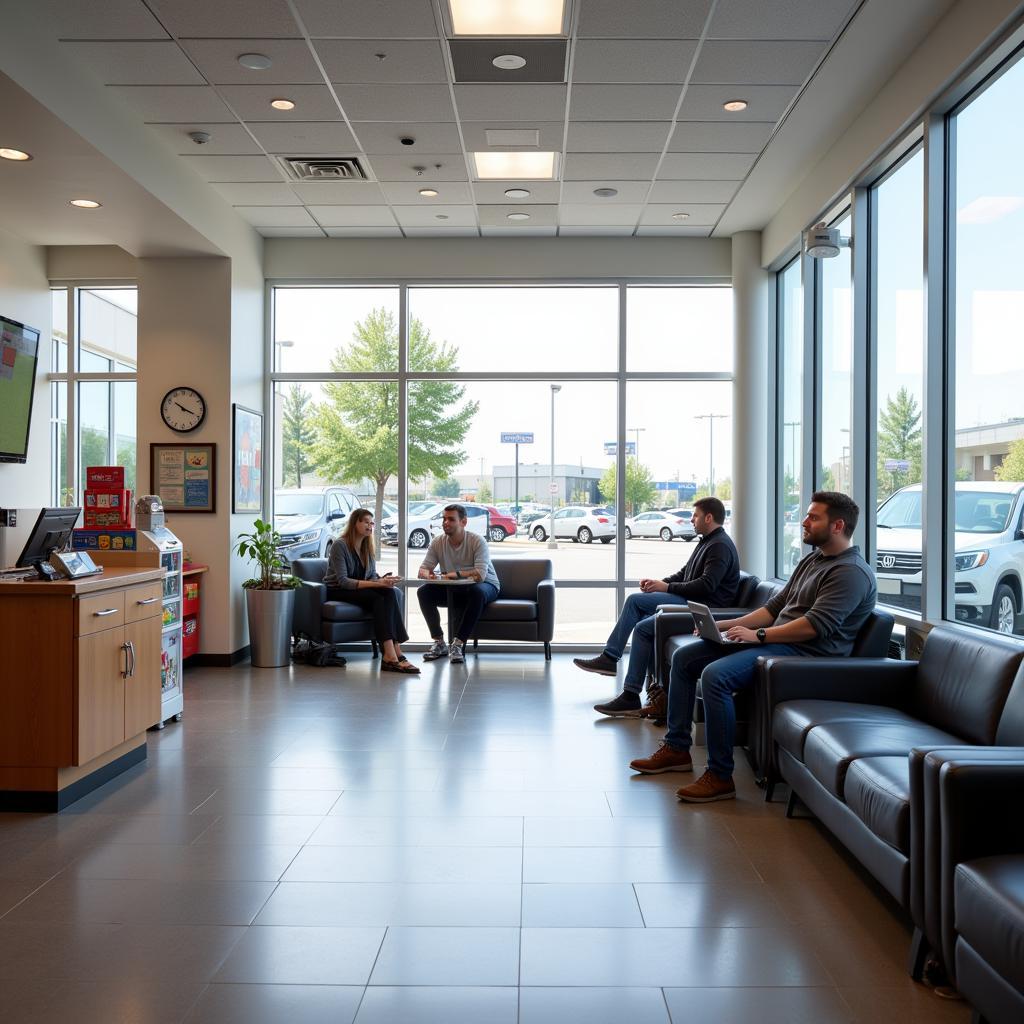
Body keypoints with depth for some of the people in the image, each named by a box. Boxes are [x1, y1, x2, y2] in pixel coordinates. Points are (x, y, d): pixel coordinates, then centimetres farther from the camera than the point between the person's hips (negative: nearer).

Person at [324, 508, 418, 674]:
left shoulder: (367, 547, 11)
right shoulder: (340, 545, -13)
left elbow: (372, 576, 10)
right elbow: (343, 581, -21)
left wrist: (381, 580, -17)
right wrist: (376, 584, -29)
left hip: (359, 589, 6)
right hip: (337, 592, -6)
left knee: (390, 593, -25)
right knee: (378, 597, -32)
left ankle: (392, 654, -34)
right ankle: (392, 655, -38)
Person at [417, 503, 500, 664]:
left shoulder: (477, 541, -20)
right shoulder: (437, 543, -5)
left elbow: (480, 574, -31)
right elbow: (424, 568, -8)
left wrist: (457, 574, -40)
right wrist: (427, 575, -32)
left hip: (486, 585, -5)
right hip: (454, 590, 5)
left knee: (477, 592, -40)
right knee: (423, 592, -17)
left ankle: (458, 644, -33)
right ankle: (439, 642, -10)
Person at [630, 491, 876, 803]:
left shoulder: (852, 572, -12)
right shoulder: (811, 561, 19)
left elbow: (816, 624, -23)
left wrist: (758, 635, -20)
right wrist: (726, 625, 8)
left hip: (806, 652, -10)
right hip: (776, 639, 10)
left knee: (715, 675, -31)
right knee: (683, 657, 6)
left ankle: (720, 777, -21)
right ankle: (676, 749, 11)